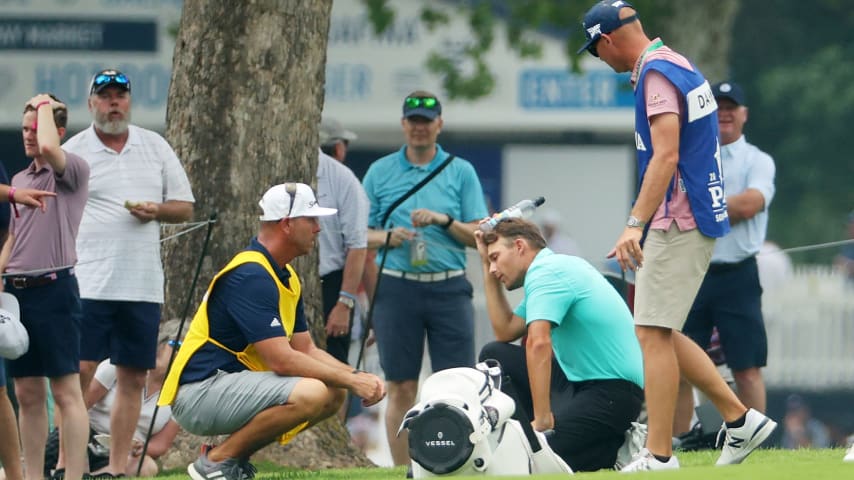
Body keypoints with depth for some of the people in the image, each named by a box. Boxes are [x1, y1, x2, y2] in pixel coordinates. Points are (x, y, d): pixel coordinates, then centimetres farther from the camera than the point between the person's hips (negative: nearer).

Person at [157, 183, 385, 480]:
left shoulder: (286, 277, 15)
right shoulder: (250, 276, -18)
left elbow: (306, 350, 17)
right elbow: (281, 360, -23)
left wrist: (357, 376, 0)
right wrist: (351, 380, -17)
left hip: (236, 383, 11)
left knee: (334, 394, 10)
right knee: (310, 393, -29)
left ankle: (236, 456, 9)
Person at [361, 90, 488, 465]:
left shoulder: (461, 172, 9)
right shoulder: (380, 172, 10)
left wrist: (444, 221, -12)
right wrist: (388, 237, -10)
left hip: (449, 289, 0)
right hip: (397, 288, 0)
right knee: (401, 389, 0)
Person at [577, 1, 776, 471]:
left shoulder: (657, 73, -14)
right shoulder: (679, 65, 16)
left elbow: (666, 155, -24)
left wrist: (636, 223, -31)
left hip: (676, 221, -10)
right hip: (695, 219, 10)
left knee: (653, 332, -10)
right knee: (657, 331, 14)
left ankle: (658, 456, -11)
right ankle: (739, 418, 13)